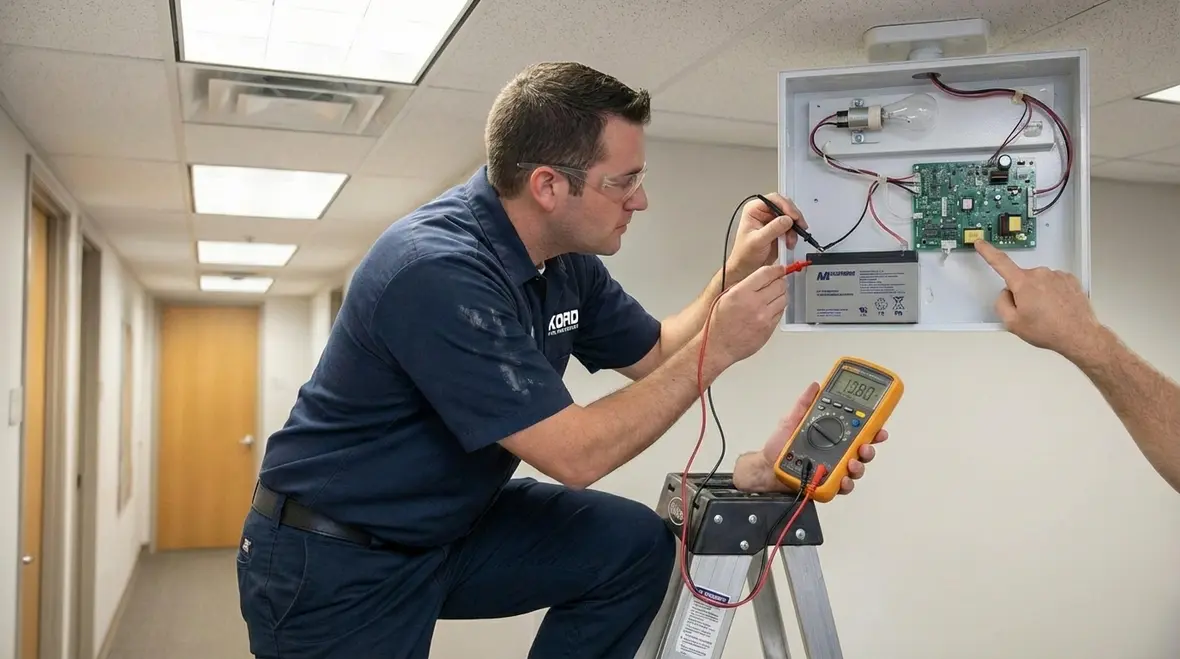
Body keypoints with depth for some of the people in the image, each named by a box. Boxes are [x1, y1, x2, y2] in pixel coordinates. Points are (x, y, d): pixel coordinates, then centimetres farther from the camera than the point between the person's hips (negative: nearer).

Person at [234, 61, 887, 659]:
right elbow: (575, 455, -30)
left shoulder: (567, 259, -4)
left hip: (451, 528, 7)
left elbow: (656, 355, 9)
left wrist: (740, 269, -5)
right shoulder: (437, 270, -30)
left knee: (635, 545, -5)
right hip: (332, 562, -7)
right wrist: (718, 349, -23)